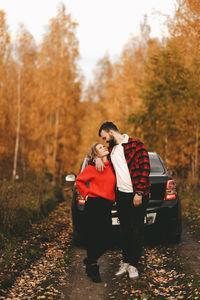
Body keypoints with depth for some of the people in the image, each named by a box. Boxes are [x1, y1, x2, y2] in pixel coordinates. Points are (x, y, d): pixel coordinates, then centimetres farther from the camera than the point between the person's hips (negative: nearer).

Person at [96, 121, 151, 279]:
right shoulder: (111, 149, 13)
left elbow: (145, 168, -12)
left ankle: (133, 264, 8)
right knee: (124, 229, 10)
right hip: (121, 195, 6)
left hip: (137, 195, -6)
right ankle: (126, 261, 19)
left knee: (137, 230, 1)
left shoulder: (135, 145, -8)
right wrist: (98, 158, -1)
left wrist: (139, 193, -17)